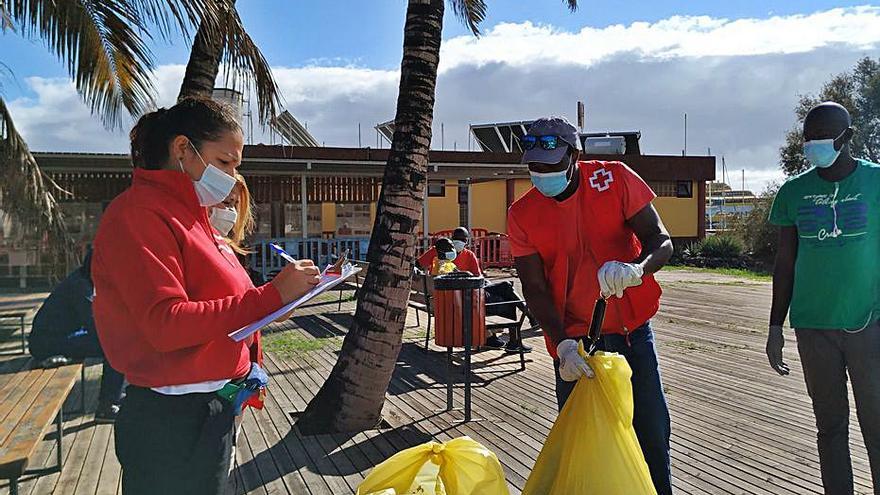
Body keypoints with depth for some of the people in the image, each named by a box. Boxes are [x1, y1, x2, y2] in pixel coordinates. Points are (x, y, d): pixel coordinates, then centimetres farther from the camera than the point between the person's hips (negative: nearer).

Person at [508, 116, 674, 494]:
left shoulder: (615, 179, -8)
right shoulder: (522, 215, -7)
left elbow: (661, 241, -9)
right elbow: (535, 289, -8)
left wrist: (635, 269, -32)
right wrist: (562, 344, -21)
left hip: (632, 327, 1)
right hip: (573, 339, 0)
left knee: (652, 430, 9)